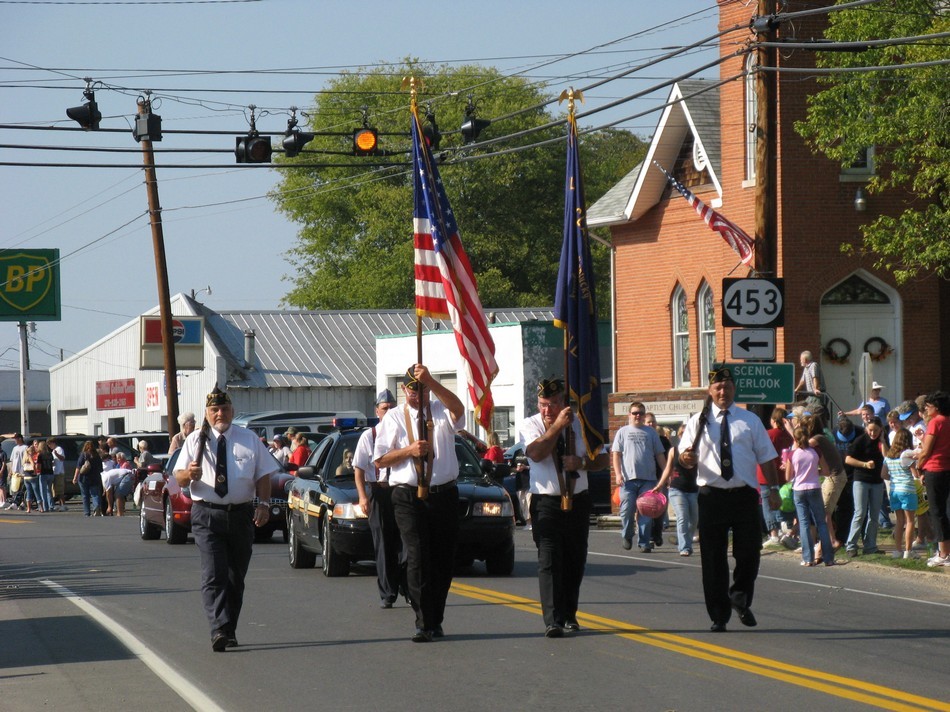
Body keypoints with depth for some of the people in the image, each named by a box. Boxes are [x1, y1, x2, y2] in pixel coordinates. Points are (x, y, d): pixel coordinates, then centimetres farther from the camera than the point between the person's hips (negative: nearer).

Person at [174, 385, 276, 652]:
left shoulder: (249, 439, 10)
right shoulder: (195, 441, 7)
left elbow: (263, 475, 8)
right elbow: (179, 479, 5)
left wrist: (264, 503, -7)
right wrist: (189, 474, -19)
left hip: (241, 514, 2)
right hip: (207, 516, -2)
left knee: (236, 577, 9)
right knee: (213, 576, -16)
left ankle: (229, 631, 20)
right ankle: (219, 630, -26)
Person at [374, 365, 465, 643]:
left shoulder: (442, 411, 7)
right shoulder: (394, 417, 8)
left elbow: (457, 407, -20)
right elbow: (380, 460, 5)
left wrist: (430, 381, -34)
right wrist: (409, 450, -11)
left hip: (444, 495, 1)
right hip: (408, 497, -1)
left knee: (443, 560, 7)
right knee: (417, 558, -11)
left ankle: (436, 620, 19)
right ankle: (423, 623, -14)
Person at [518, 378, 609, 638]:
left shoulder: (579, 426, 6)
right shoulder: (529, 425, -2)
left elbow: (603, 458, 8)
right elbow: (537, 453, -20)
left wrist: (582, 463, -12)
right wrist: (558, 425, -20)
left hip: (577, 500, 4)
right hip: (546, 502, -3)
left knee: (576, 561, 10)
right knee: (549, 561, -13)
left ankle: (569, 615, 24)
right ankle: (553, 620, -19)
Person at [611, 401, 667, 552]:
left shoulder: (651, 432, 14)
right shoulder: (623, 432, 9)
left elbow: (660, 455, 15)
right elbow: (616, 454, 4)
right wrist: (618, 473, -8)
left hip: (648, 479, 1)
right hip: (628, 478, -1)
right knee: (627, 510, -2)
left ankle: (644, 542, 1)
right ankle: (626, 536, 20)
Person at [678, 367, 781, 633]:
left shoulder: (750, 421, 11)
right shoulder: (698, 422, 9)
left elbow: (766, 457, 10)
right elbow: (686, 457, 5)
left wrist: (773, 488, 1)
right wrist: (686, 458, -20)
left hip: (744, 495, 0)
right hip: (712, 496, 0)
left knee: (749, 553, -3)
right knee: (713, 558, 2)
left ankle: (740, 599, 21)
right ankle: (719, 615, 10)